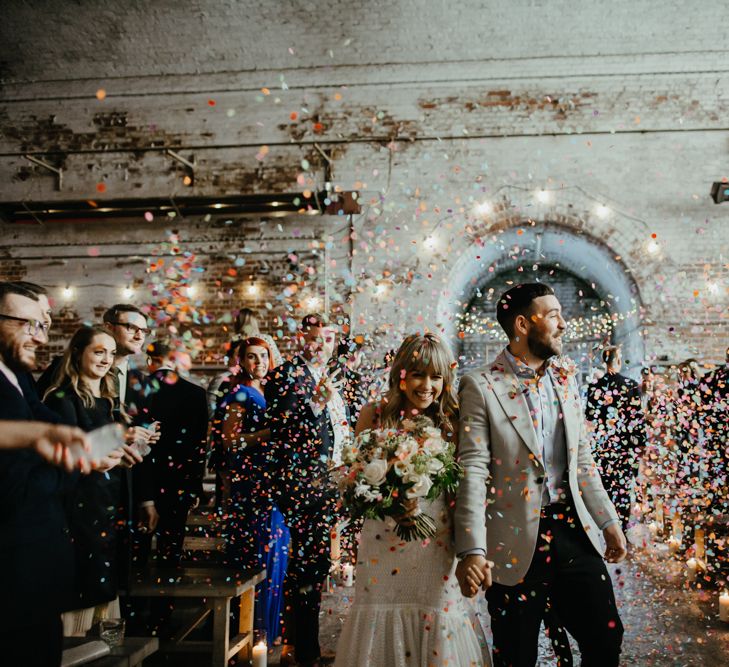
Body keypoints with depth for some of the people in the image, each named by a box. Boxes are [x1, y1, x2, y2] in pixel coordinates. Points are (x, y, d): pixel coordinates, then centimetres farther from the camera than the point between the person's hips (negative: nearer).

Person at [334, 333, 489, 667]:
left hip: (436, 545, 0)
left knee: (435, 620, 5)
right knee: (382, 620, 7)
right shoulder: (374, 415, 1)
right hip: (384, 544, 0)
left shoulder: (451, 422, 1)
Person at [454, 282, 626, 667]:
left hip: (574, 532, 5)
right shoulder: (481, 386, -9)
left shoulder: (565, 377, 10)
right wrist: (472, 550, -21)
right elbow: (473, 472, -14)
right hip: (516, 542, -5)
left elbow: (582, 459, 16)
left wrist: (609, 522, 14)